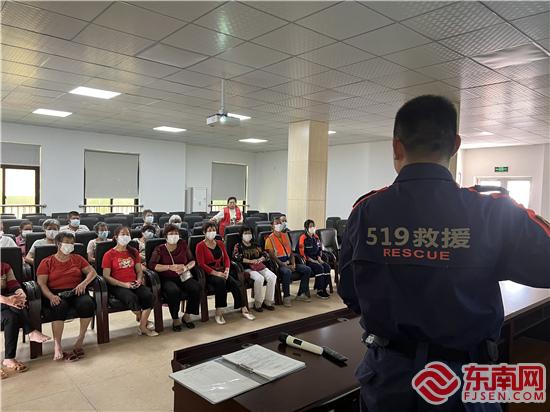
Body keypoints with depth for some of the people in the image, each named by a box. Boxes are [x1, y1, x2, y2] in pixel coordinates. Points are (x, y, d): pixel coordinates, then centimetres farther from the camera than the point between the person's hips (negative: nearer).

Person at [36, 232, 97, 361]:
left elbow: (92, 271, 12)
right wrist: (51, 296, -18)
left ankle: (80, 339, -16)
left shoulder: (77, 258, 20)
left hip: (76, 292, 2)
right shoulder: (47, 262, 12)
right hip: (57, 294, -2)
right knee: (59, 307, -37)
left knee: (87, 303, -31)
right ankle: (57, 345, -33)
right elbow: (41, 283, 1)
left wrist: (84, 283, -9)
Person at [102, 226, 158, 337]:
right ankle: (140, 318, -3)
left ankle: (142, 327, -17)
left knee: (148, 295, -27)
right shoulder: (109, 255, 2)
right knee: (132, 298, -34)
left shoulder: (133, 252, 17)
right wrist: (124, 284, -14)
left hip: (134, 284, 4)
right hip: (117, 286, -4)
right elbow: (106, 276, -4)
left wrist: (139, 280, -5)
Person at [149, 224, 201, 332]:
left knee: (196, 288, -26)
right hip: (167, 279, -3)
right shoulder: (159, 249, 1)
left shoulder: (183, 245, 9)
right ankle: (175, 319, -12)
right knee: (174, 291, -36)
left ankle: (187, 316, -3)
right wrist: (170, 267, -21)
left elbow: (192, 261, 12)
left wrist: (186, 267, -11)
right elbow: (152, 265, -12)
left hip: (183, 277, 3)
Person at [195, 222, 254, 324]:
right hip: (209, 274, -5)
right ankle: (219, 312, -29)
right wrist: (216, 273, -19)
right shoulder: (200, 246, -1)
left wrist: (226, 271, -8)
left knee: (234, 283, -22)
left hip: (222, 271, 5)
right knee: (220, 281, -35)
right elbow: (201, 264, -10)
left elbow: (226, 258, 11)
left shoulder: (220, 243, 16)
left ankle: (243, 309, -18)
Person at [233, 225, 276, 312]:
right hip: (248, 268, -5)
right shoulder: (238, 246, 9)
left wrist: (260, 259, -4)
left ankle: (267, 302, -11)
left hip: (260, 266, 5)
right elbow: (236, 257, -10)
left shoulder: (255, 245, 25)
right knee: (259, 278, -34)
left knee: (272, 277, -21)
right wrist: (250, 261, -14)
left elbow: (264, 254, 19)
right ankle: (257, 304, -17)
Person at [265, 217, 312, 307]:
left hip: (288, 262, 7)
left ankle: (301, 294, 1)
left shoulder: (285, 236, 17)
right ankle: (286, 297, -22)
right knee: (287, 272, -37)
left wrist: (293, 264, -2)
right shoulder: (270, 239, -3)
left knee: (307, 269, -8)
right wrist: (284, 265, -20)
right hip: (278, 263, -7)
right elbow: (272, 256, -12)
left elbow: (291, 251, 16)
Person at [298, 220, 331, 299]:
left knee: (327, 267, -18)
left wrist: (319, 258, 4)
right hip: (307, 261, -7)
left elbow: (320, 249, 21)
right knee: (319, 268, -28)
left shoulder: (316, 237, 14)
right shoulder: (303, 238, -9)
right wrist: (311, 260, -16)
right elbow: (302, 252, -13)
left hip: (316, 259, 7)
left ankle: (323, 288, -10)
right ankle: (319, 291, -19)